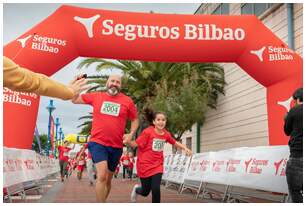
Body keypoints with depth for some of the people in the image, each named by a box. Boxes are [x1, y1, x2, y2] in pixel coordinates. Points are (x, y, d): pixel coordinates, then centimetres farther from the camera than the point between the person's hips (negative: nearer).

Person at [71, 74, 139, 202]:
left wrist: (131, 134, -4)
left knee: (108, 179, 15)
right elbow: (74, 100, 14)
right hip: (98, 143, -2)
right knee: (102, 175, -22)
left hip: (116, 146, 2)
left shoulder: (128, 101, 2)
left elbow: (135, 120, 13)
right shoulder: (96, 96, 4)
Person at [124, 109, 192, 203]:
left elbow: (175, 142, 16)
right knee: (146, 192, 8)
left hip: (157, 165, 3)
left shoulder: (166, 134, -1)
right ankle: (137, 189, 45)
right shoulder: (148, 132, -17)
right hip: (145, 165, -3)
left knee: (156, 189, -11)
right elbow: (136, 144, -18)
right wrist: (128, 141, -38)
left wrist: (185, 148, 5)